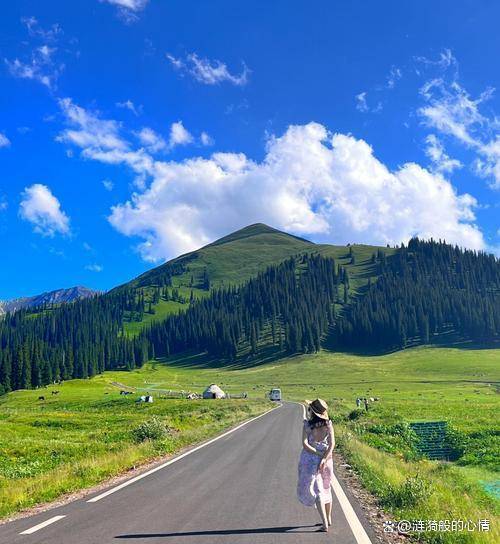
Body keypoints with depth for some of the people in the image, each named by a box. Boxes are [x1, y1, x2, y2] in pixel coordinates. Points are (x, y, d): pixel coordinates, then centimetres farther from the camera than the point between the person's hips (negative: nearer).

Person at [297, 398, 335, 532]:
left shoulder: (307, 425, -14)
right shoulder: (328, 424, -6)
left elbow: (305, 444, -19)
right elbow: (332, 443, -12)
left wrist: (319, 454, -15)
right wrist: (324, 458, -17)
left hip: (310, 460, -4)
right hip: (326, 459, 4)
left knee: (316, 491, 2)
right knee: (326, 488, 21)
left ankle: (325, 524, -4)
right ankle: (328, 519, 32)